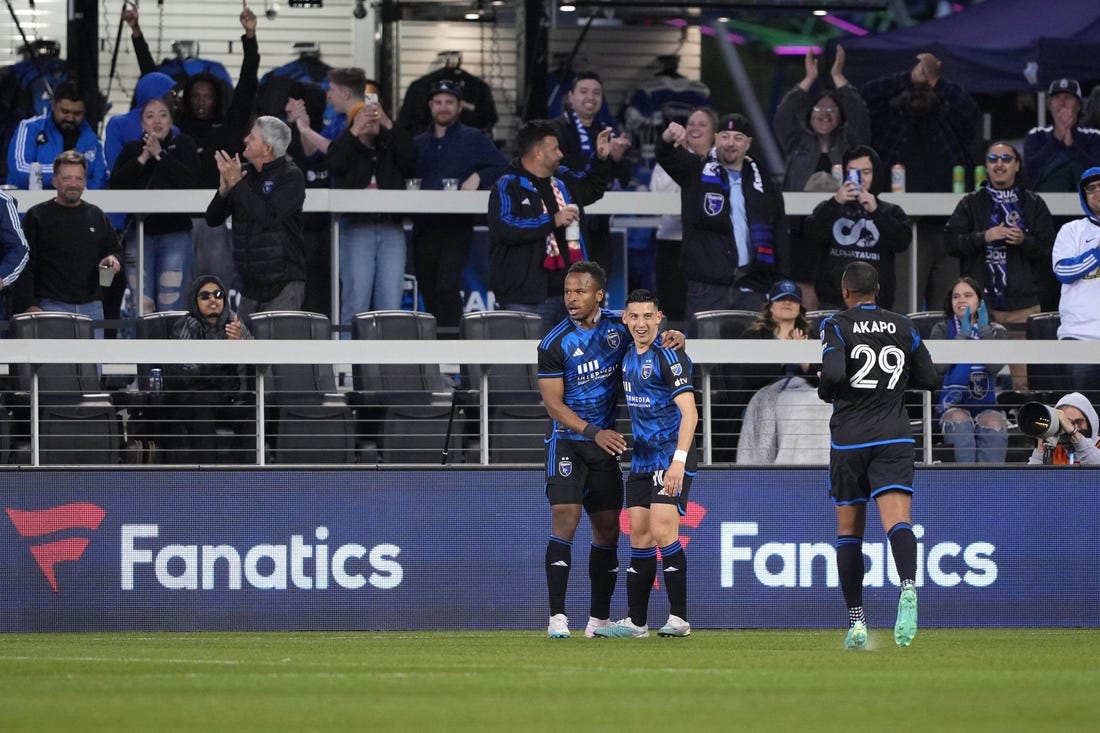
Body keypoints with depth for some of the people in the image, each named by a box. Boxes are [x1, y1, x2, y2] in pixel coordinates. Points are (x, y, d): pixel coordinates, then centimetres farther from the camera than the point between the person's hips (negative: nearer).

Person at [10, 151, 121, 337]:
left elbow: (115, 250, 25)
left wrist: (114, 260, 0)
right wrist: (29, 305, -13)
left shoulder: (97, 216, 15)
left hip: (92, 307, 4)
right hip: (52, 306, -4)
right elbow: (24, 267, -3)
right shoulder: (37, 217, 2)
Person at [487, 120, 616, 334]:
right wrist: (552, 221, -22)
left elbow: (591, 187, 38)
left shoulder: (562, 180, 16)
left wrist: (602, 159, 21)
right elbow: (503, 228, -24)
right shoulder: (508, 186, -9)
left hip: (566, 290, 8)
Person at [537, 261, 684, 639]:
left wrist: (673, 338, -10)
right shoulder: (554, 344, -10)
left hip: (605, 443, 4)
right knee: (565, 519, -16)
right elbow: (553, 404, -11)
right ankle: (557, 617, -17)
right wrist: (594, 432, -22)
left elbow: (654, 336, 15)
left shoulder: (619, 327, -1)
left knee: (607, 530, 7)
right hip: (568, 441, -4)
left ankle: (599, 618, 17)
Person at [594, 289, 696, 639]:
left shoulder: (668, 356, -14)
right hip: (642, 458, 8)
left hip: (671, 457, -8)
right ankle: (636, 621, 12)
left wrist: (679, 460, -28)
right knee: (639, 535, 7)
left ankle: (679, 619, -11)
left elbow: (689, 412, -20)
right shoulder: (629, 356, 10)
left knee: (663, 532, -15)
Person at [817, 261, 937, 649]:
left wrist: (824, 392, 4)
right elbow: (927, 378, 13)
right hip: (894, 439, 1)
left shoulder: (836, 326, -2)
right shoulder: (902, 327, 8)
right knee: (897, 519, -14)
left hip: (849, 440, -1)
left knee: (848, 532, 11)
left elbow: (833, 373, -18)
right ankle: (908, 586, -43)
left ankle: (856, 621, 10)